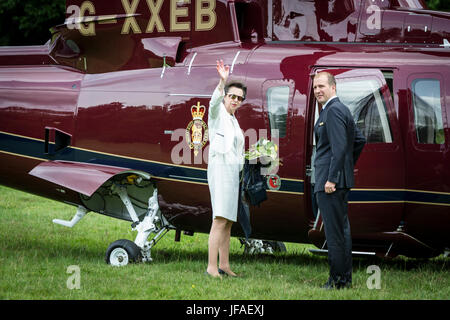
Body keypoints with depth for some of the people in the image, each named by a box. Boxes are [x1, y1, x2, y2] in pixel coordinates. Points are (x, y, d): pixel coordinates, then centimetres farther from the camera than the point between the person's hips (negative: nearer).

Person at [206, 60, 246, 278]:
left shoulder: (233, 120, 21)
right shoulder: (217, 113, -3)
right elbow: (215, 100, -27)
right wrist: (222, 82, -44)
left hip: (233, 172, 9)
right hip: (220, 168, -9)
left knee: (228, 222, 8)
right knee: (220, 220, -17)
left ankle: (224, 265, 10)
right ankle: (211, 266, -21)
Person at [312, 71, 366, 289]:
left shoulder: (333, 110, -14)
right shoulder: (342, 109, 17)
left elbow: (340, 147, -22)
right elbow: (360, 140, 26)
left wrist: (332, 179, -23)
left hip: (330, 182, -11)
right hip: (341, 181, 11)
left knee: (334, 231, -8)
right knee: (342, 229, 13)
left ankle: (338, 279, -7)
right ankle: (345, 277, 17)